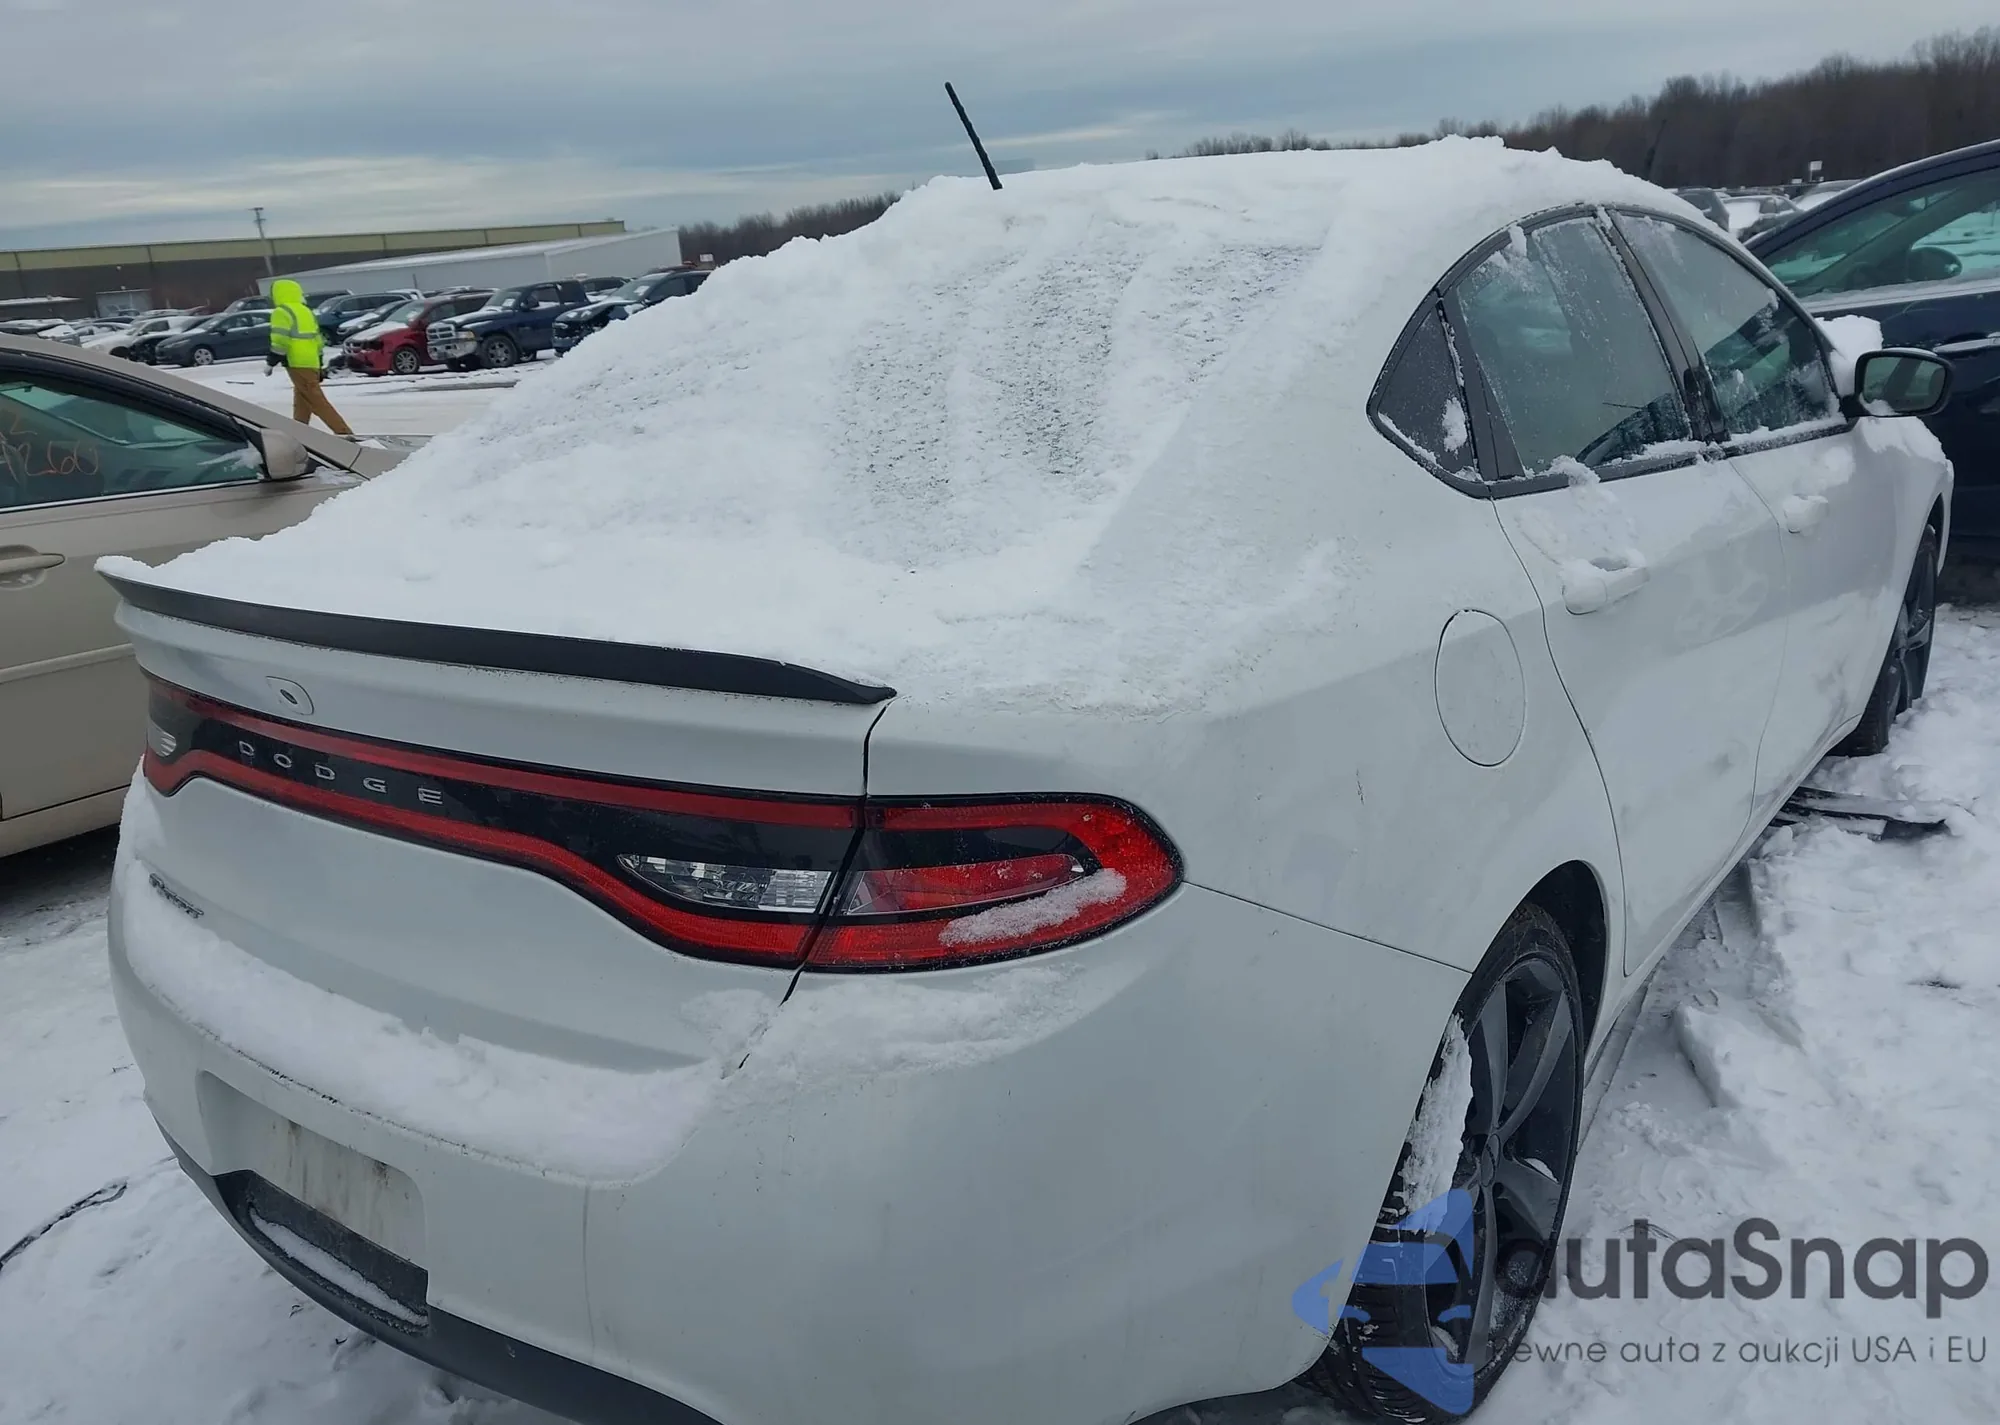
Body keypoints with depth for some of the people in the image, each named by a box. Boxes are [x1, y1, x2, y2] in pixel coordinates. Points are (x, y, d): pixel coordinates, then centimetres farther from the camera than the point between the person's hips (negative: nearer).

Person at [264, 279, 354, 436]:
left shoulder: (281, 312, -7)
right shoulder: (306, 311, 20)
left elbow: (280, 340, -16)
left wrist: (270, 361, -7)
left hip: (298, 364, -9)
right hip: (312, 362, 9)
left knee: (315, 400, -11)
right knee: (301, 402, 15)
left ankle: (344, 432, -19)